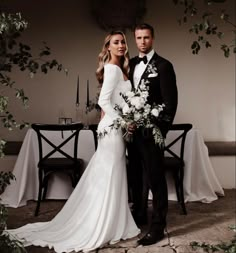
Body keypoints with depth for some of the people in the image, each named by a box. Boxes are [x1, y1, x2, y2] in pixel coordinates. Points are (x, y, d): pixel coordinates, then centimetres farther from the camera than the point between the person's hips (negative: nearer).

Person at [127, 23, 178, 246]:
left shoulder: (163, 66, -7)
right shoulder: (131, 64, 12)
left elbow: (170, 102, -11)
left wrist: (159, 129, -16)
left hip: (151, 131, -6)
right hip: (133, 130, 7)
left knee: (155, 178, 0)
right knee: (135, 176, 16)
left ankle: (157, 226, 9)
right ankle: (139, 215, 33)